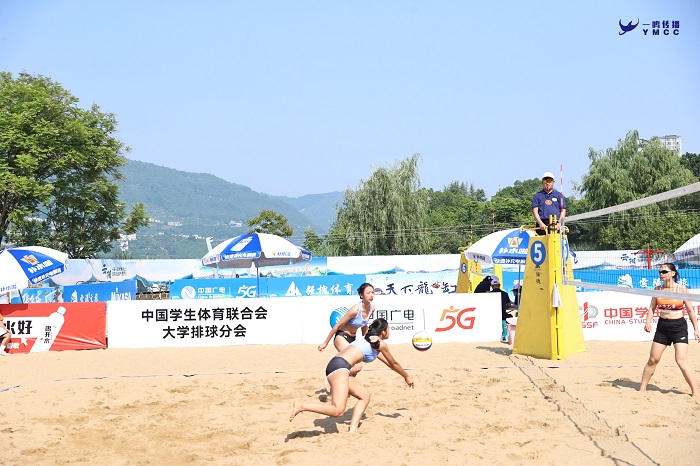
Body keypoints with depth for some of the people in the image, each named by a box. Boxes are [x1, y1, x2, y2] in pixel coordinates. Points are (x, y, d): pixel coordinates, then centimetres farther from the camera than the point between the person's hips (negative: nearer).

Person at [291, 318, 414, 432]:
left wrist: (404, 375, 53)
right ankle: (301, 405, -23)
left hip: (335, 366, 10)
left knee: (364, 395, 17)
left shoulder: (370, 340, 31)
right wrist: (407, 377, 37)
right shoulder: (380, 344, 6)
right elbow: (394, 364, 20)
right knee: (338, 411, -17)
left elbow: (389, 363, 44)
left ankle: (352, 430, 7)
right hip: (340, 367, -10)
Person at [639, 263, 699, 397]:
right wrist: (648, 322, -12)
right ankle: (642, 388, 18)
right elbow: (652, 308, 5)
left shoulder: (681, 289, -7)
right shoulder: (658, 289, 2)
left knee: (681, 361, -12)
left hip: (679, 327, -4)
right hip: (662, 326, 4)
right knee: (653, 359, 7)